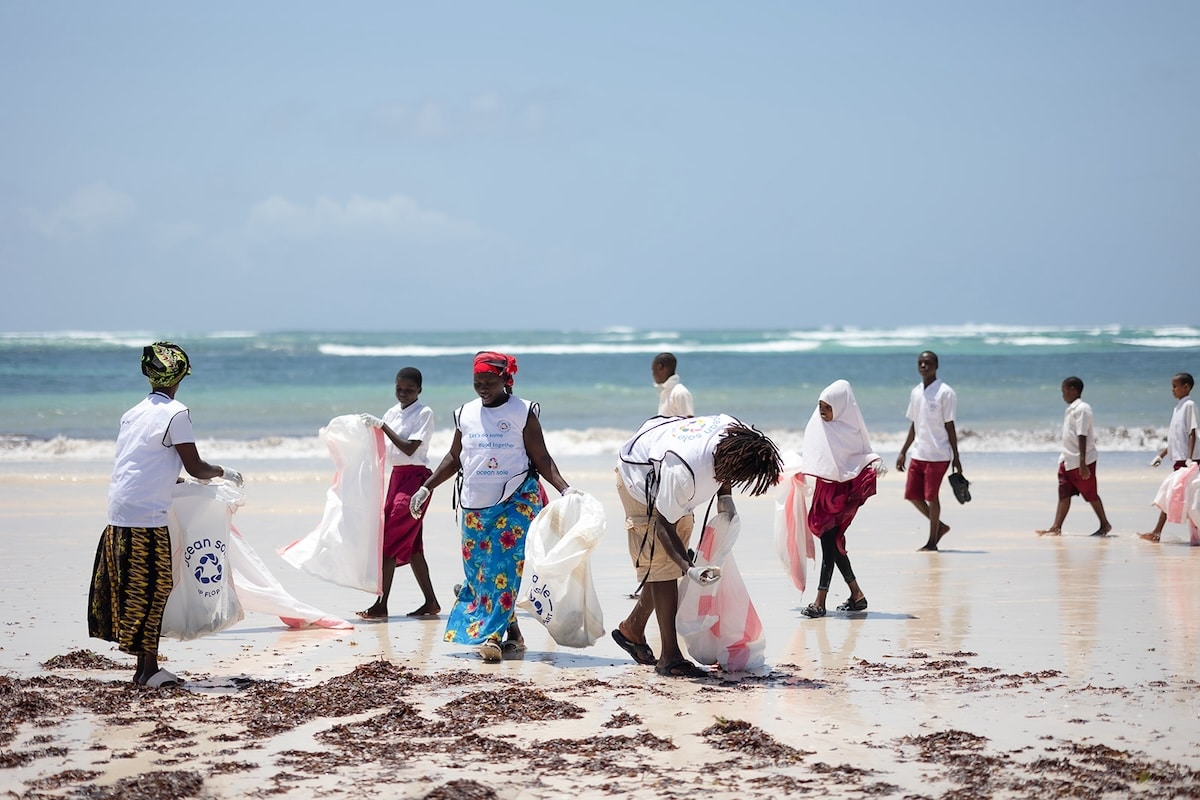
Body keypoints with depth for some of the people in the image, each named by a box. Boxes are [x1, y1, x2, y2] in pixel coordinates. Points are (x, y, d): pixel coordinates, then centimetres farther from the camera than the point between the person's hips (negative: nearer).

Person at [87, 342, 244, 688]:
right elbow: (195, 468, -7)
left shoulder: (134, 413, 16)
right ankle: (148, 670, -1)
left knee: (134, 589, 11)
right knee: (151, 590, -3)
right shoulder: (176, 413, -8)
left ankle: (144, 668, 16)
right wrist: (224, 472, 12)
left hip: (119, 514, 8)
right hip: (146, 516, -8)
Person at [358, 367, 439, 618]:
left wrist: (382, 425, -21)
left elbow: (409, 448, -18)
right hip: (397, 476, 8)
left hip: (415, 477, -8)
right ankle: (431, 602, 16)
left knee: (390, 538, -14)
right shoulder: (393, 412, 12)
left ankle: (381, 605, -15)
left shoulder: (424, 413, -9)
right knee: (410, 544, 9)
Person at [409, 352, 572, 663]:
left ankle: (492, 636, -14)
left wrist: (565, 488, -16)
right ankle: (513, 634, 12)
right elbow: (454, 458, 18)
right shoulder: (466, 414, 9)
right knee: (478, 569, 3)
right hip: (475, 506, 5)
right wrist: (426, 488, 13)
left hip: (515, 502, -5)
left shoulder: (523, 413, -3)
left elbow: (541, 458, -4)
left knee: (504, 569, -14)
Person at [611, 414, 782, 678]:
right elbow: (664, 524, -34)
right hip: (640, 481, -8)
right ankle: (670, 656, -11)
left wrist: (725, 497, -11)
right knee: (662, 566, -12)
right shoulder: (682, 473, -46)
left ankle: (632, 629, 28)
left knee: (672, 563, 10)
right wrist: (689, 568, -43)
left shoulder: (738, 437, -28)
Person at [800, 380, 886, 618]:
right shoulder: (817, 426, 7)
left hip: (842, 491, -7)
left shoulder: (850, 429, -11)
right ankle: (856, 594, 20)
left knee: (829, 542, -11)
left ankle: (820, 602, -12)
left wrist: (876, 463, -24)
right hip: (824, 488, 7)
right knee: (832, 544, 9)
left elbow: (863, 455, -5)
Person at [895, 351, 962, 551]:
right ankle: (940, 526, 25)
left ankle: (932, 541, 8)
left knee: (931, 496, -3)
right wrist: (903, 452, 16)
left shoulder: (945, 392, -8)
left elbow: (950, 426, -8)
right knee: (912, 495, 5)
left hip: (938, 455, -7)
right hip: (919, 454, 7)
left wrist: (956, 458, -7)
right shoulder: (915, 392, 12)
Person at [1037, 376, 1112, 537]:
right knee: (1064, 494, 0)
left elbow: (1082, 437, -20)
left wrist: (1082, 463, -23)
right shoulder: (1071, 409, 14)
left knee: (1091, 495, 4)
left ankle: (1104, 525, 18)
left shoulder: (1081, 409, -15)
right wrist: (1064, 459, 19)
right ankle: (1056, 527, -6)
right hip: (1068, 460, 8)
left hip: (1082, 461, -8)